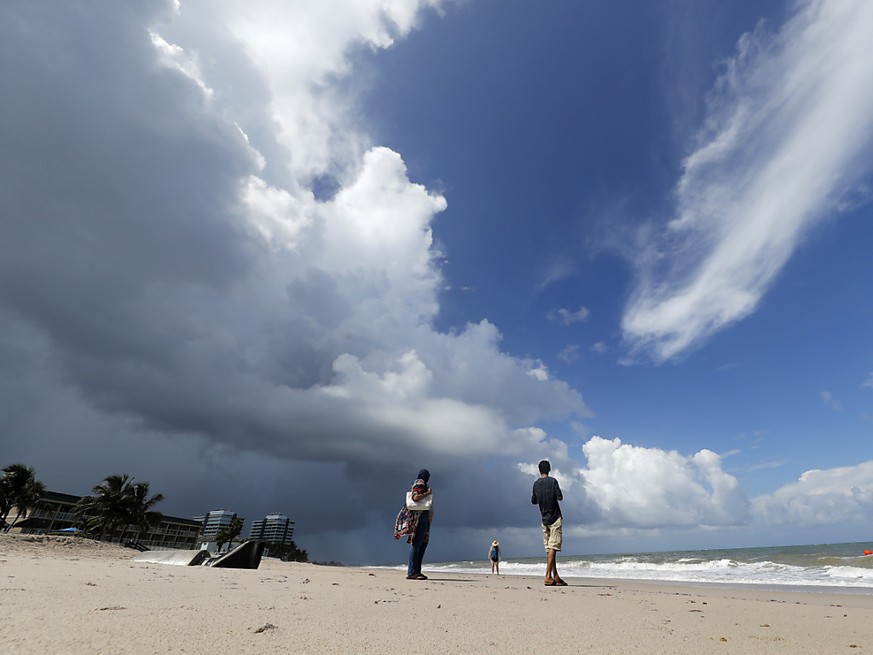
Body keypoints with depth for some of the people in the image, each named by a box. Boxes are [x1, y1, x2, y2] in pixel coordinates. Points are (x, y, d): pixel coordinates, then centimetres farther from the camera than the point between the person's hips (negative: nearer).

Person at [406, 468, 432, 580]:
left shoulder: (423, 484, 22)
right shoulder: (420, 483, -7)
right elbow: (416, 497, -21)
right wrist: (428, 493, -12)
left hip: (424, 516, 10)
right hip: (420, 515, -10)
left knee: (423, 543, 10)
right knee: (416, 543, -9)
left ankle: (417, 571, 13)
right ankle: (411, 572, -8)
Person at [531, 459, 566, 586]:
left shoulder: (536, 484, 6)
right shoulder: (552, 481, -10)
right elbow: (560, 497, -14)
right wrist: (554, 495, 7)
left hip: (544, 520, 5)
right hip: (555, 518, -5)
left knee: (549, 549, 9)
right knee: (553, 548, -7)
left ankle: (556, 577, 15)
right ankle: (548, 577, -11)